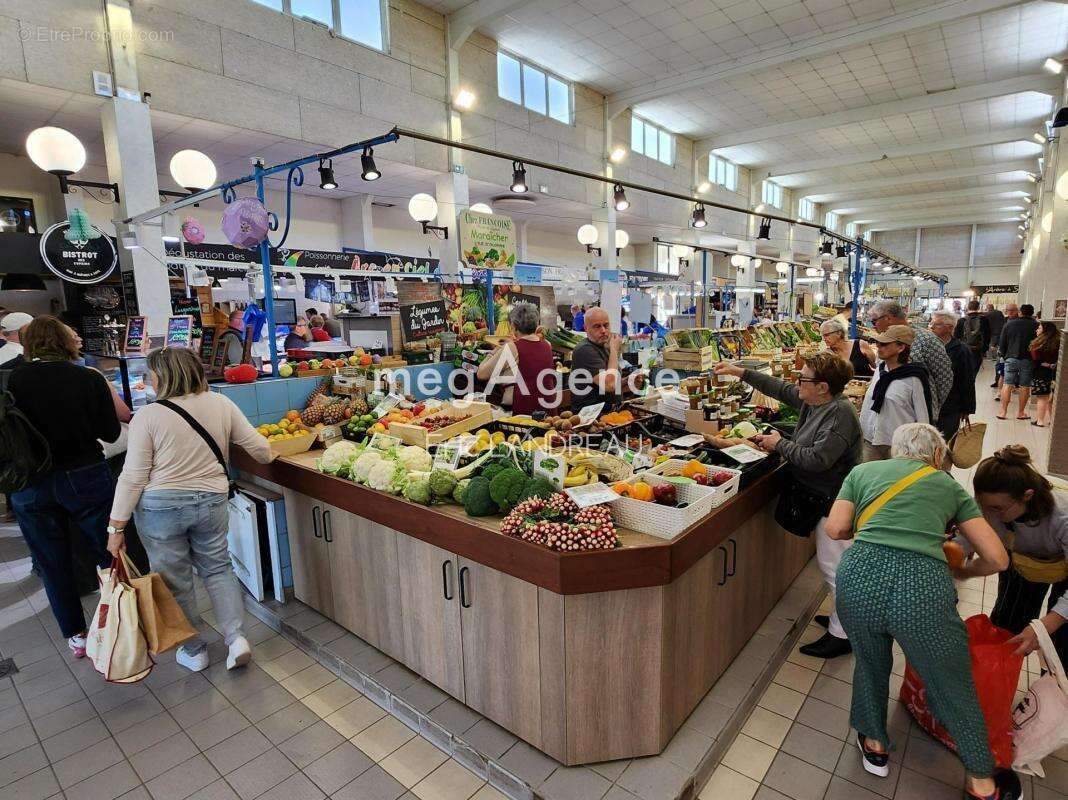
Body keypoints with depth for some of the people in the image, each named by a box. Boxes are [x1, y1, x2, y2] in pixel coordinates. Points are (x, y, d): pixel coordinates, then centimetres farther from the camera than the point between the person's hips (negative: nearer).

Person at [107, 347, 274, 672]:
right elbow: (259, 448, 0)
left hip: (161, 508, -3)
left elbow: (133, 477, -11)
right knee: (218, 568, 20)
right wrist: (267, 456, 24)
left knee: (176, 581, 14)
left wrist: (116, 526, -2)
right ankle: (236, 638, 12)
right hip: (212, 502, 3)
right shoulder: (221, 404, -4)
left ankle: (193, 651, 29)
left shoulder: (148, 416, -13)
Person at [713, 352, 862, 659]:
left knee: (832, 564, -1)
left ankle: (841, 634, 13)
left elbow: (816, 459, -31)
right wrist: (740, 372, 14)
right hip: (825, 497, 10)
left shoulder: (840, 415, -25)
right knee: (833, 561, 21)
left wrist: (779, 444, -17)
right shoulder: (813, 401, 3)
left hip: (833, 500, -10)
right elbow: (780, 388, 16)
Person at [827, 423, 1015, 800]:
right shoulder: (948, 485, 23)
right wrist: (961, 571, 41)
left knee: (870, 663, 31)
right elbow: (997, 558, 21)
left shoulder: (863, 471, 21)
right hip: (923, 586, 0)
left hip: (860, 578, 0)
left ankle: (874, 744, 52)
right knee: (954, 687, 27)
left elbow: (836, 529, 10)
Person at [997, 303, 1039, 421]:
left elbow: (1002, 343, 4)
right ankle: (1021, 413, 11)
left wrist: (1004, 355, 16)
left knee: (1007, 385, 1)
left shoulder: (1009, 324, 1)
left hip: (1011, 358, 0)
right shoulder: (1036, 326, -3)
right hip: (1028, 360, 0)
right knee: (1025, 387, 6)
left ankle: (1003, 412, -2)